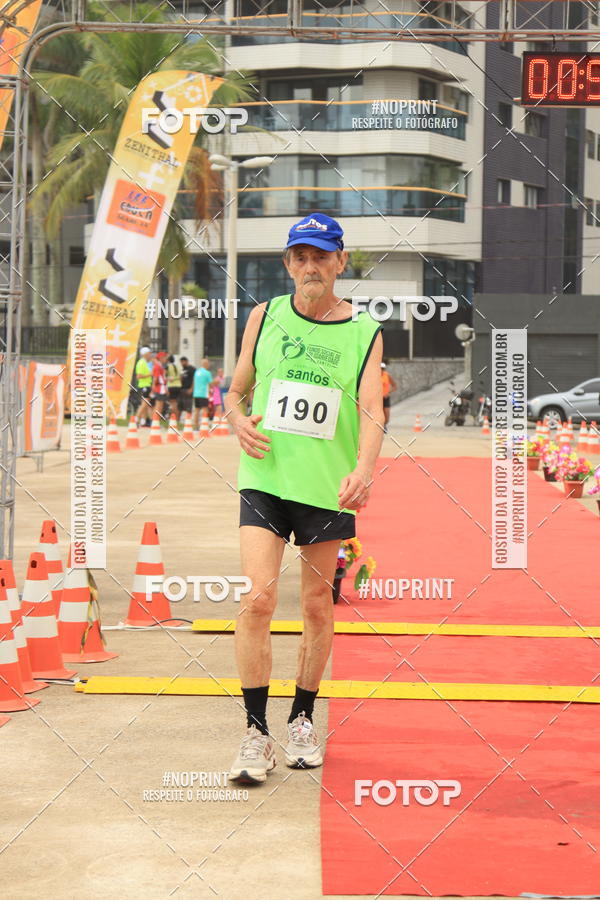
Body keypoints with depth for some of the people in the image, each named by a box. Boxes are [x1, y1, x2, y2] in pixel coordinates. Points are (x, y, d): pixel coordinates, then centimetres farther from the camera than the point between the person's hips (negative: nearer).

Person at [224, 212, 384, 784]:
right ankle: (256, 732, -5)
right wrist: (238, 420, -8)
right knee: (258, 596, -13)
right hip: (264, 480, 0)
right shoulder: (264, 317, 6)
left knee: (317, 607, 7)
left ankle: (303, 719, 27)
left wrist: (363, 469, -26)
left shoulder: (365, 333, 2)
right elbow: (235, 390, 15)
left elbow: (371, 410, -8)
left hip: (329, 487, 0)